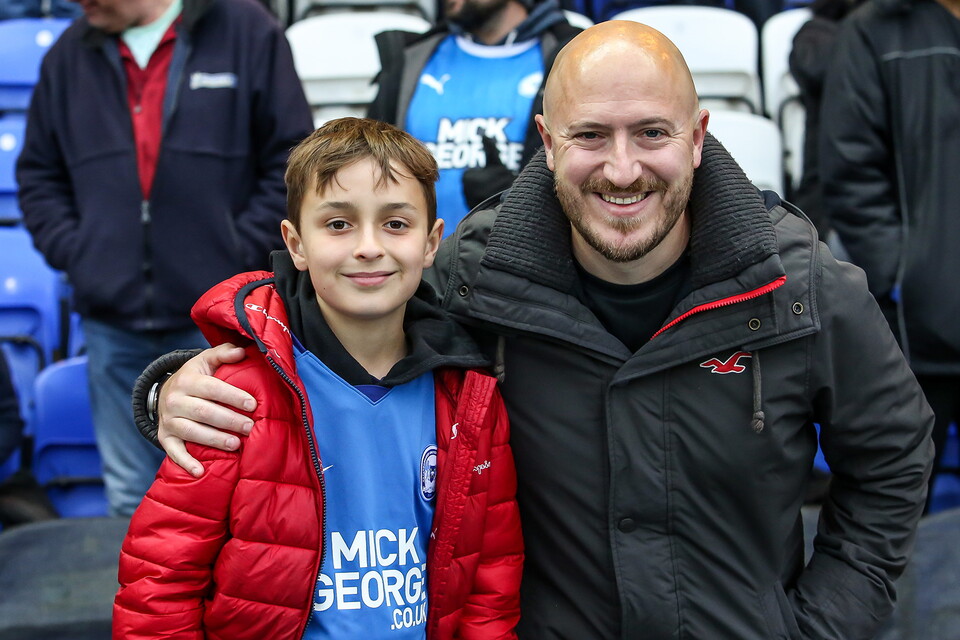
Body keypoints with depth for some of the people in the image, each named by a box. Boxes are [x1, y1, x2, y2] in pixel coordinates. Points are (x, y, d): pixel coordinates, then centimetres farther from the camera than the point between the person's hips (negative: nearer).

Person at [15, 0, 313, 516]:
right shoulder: (70, 54, 8)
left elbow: (292, 159, -3)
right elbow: (37, 173, 17)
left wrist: (241, 252, -9)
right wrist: (71, 251, 2)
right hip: (112, 320, 4)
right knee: (128, 498, 13)